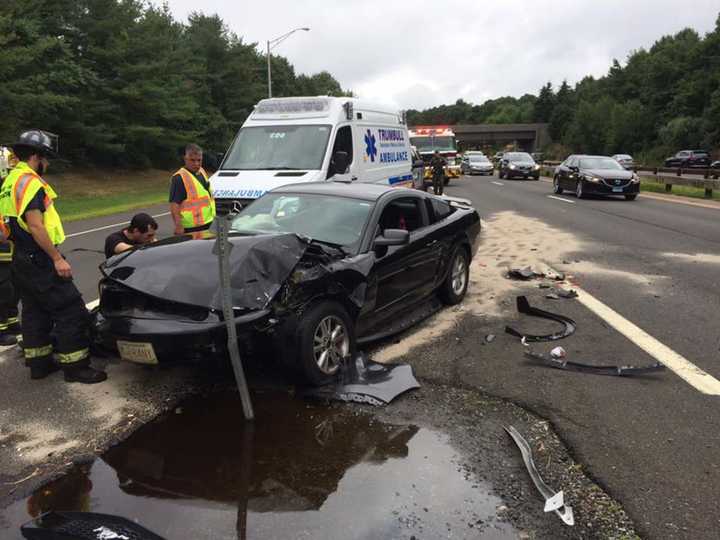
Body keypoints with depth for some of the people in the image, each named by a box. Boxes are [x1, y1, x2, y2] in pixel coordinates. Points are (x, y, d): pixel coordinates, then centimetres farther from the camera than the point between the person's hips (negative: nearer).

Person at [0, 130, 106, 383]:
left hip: (22, 260, 11)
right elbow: (35, 225, -23)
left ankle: (39, 363, 23)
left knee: (35, 312, 16)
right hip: (39, 260, -11)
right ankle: (74, 366, -3)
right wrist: (57, 258, -21)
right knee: (71, 310, -7)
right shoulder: (29, 181, -15)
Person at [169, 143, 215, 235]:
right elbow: (174, 205, -21)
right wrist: (178, 226, -28)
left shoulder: (202, 171, 11)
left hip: (209, 223, 9)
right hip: (192, 228, -9)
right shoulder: (179, 178, -16)